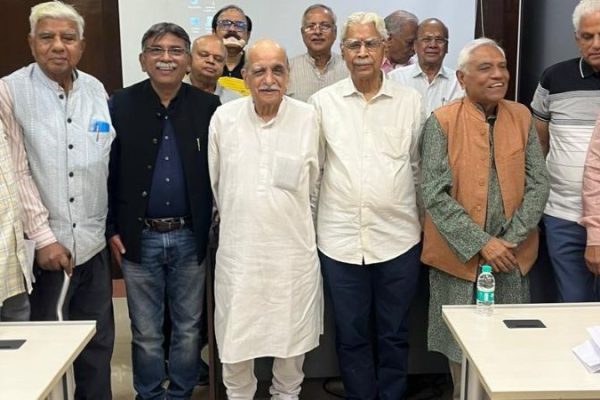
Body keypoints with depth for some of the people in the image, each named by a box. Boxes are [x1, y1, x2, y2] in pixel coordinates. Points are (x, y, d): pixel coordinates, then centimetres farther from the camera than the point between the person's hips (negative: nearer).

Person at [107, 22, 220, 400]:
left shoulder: (209, 107, -1)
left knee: (189, 329, 13)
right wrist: (111, 229, -3)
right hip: (139, 238, 0)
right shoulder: (120, 105, -2)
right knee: (146, 334, 12)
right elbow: (106, 171, 1)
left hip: (191, 238, 1)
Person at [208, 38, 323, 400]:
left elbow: (314, 185, 6)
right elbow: (214, 182, 9)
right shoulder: (223, 118, -3)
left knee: (292, 333, 15)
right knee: (236, 339, 10)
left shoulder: (308, 118, -5)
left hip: (293, 250, 0)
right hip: (238, 248, 0)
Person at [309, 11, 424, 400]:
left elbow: (419, 166, 10)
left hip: (398, 237, 0)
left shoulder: (411, 101, 3)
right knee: (351, 335, 12)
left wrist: (420, 220, 11)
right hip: (340, 238, 0)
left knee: (395, 334, 13)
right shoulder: (323, 101, 1)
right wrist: (313, 220, 6)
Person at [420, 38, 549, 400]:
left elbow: (539, 184, 1)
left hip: (512, 255, 3)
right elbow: (435, 195, -13)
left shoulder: (522, 117, 3)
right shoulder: (441, 122, -8)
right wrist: (481, 243, -16)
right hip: (459, 255, -3)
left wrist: (510, 240, -10)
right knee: (461, 343, 10)